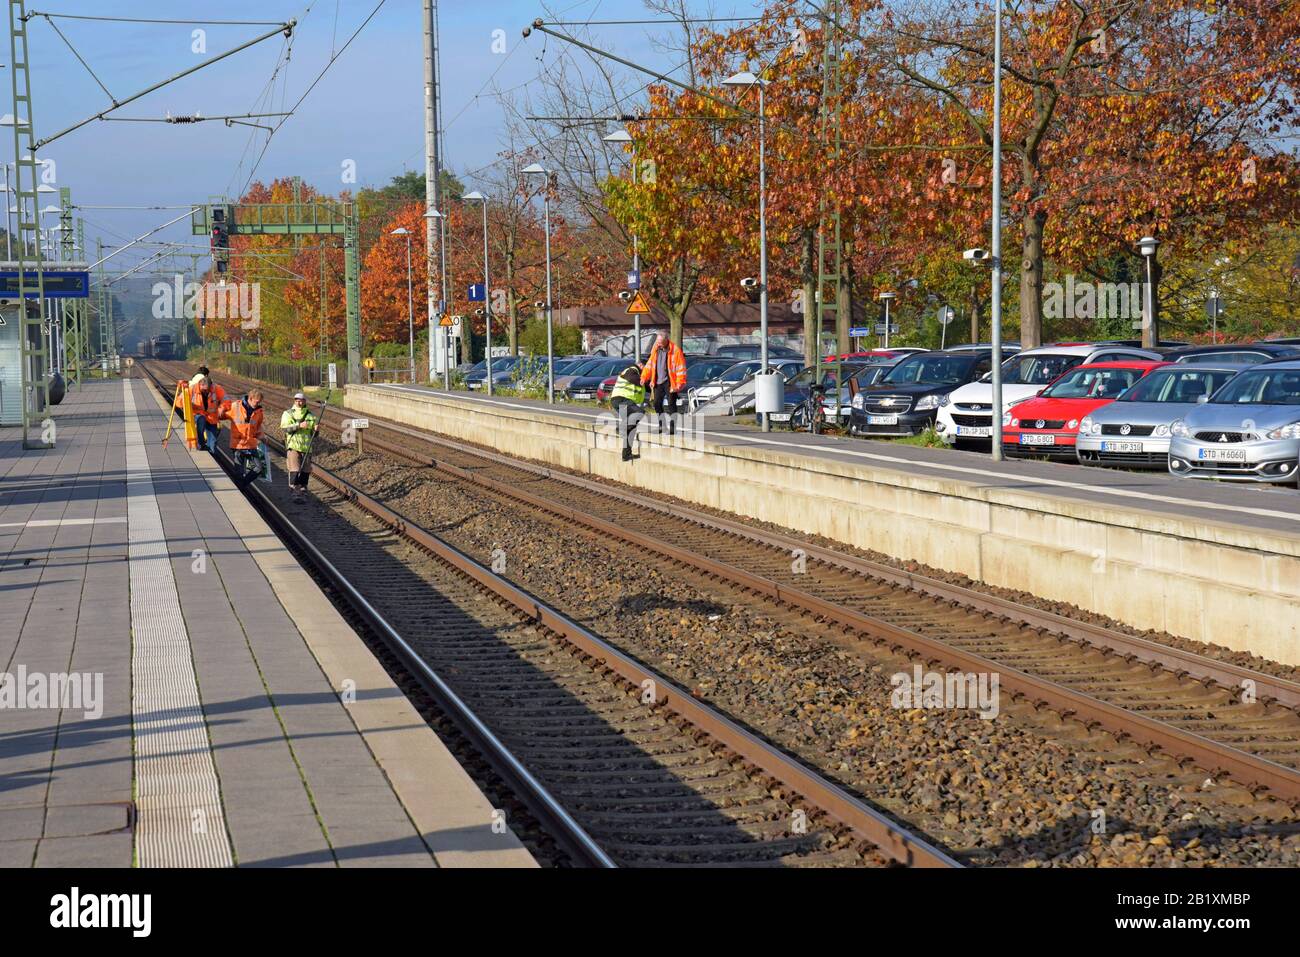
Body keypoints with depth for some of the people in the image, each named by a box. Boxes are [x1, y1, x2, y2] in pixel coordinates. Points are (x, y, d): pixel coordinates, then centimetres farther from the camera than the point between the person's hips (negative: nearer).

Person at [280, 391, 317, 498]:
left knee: (305, 470, 5)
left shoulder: (310, 415, 13)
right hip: (293, 445, -4)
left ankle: (302, 488, 14)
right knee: (295, 469, -13)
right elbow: (286, 428, -12)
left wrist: (315, 430, -6)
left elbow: (314, 434, 17)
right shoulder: (288, 413, 3)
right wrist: (299, 426, -23)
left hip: (306, 446, 4)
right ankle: (293, 488, -10)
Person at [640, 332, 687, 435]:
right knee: (657, 404, 7)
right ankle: (662, 426, 17)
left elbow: (681, 368, -11)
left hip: (670, 382, -6)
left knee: (671, 404, -4)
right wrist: (644, 377, 9)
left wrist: (680, 383, -15)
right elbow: (650, 364, 16)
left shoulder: (675, 350, -11)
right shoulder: (655, 349, 8)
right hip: (658, 382, 6)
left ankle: (673, 428, 1)